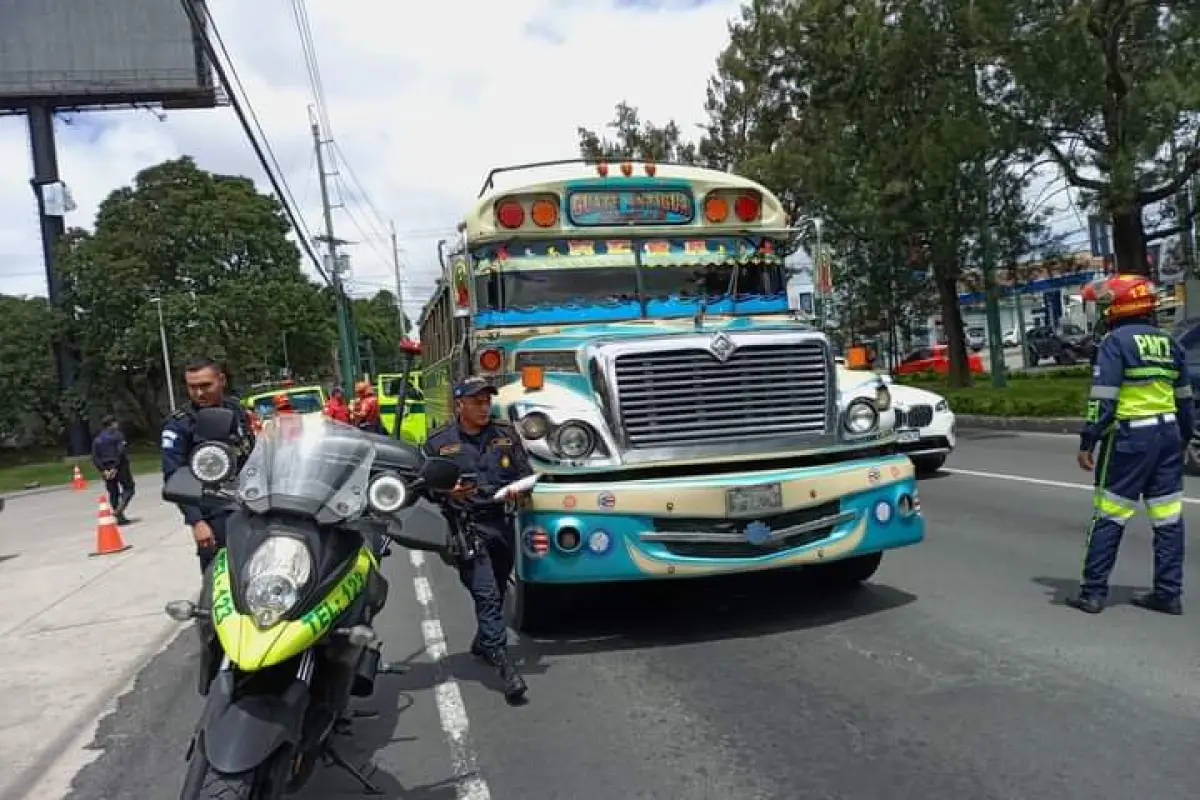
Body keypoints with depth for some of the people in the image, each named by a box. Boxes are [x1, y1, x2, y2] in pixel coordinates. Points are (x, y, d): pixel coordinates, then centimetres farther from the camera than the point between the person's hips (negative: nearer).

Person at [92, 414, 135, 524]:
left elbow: (95, 458, 5)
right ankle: (119, 510, -18)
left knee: (113, 493, 11)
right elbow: (121, 452, -17)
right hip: (120, 466, -6)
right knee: (128, 488, 1)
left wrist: (103, 470, -2)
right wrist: (115, 467, -17)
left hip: (106, 469, 6)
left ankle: (120, 517, 10)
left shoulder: (97, 439, 13)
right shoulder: (117, 435, -4)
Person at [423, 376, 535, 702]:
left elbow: (526, 472, 13)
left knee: (496, 592, 16)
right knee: (486, 594, -14)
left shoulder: (505, 434, 10)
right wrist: (447, 494, -14)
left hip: (502, 522, 4)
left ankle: (483, 643, 40)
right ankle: (504, 664, -17)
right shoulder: (439, 442, 3)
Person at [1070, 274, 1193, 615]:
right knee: (1168, 518, 10)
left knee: (1108, 517, -1)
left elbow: (1103, 399, -16)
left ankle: (1093, 592, 2)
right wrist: (1183, 439, 26)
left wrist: (1087, 442, -13)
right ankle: (1168, 593, 15)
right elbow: (1185, 398, 18)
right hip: (1168, 433, 7)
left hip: (1130, 437, -7)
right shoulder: (1167, 342, 13)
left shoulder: (1115, 342, -9)